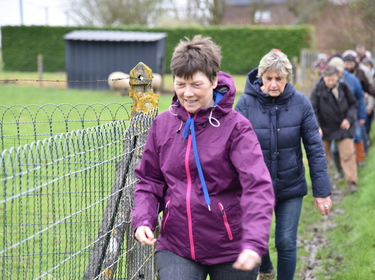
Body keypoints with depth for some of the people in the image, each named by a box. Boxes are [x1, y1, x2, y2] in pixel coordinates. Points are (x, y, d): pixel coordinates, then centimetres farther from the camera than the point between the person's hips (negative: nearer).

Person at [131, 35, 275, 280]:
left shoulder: (235, 126, -10)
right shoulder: (163, 124, 3)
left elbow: (258, 186, -20)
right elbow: (149, 181, 11)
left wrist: (254, 243, -33)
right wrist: (143, 220, -7)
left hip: (230, 250, -2)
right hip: (175, 247, 2)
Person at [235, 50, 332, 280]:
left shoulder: (300, 103, -9)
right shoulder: (246, 103, -12)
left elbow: (315, 148, -7)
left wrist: (322, 191, -8)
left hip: (291, 187, 0)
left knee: (286, 243, 3)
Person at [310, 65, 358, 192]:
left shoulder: (343, 87, -6)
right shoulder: (318, 89, -12)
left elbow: (353, 104, 6)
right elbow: (312, 109, -12)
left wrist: (349, 119, -8)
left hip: (343, 126, 1)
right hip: (325, 128, -1)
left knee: (348, 154, -4)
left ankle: (352, 182, 3)